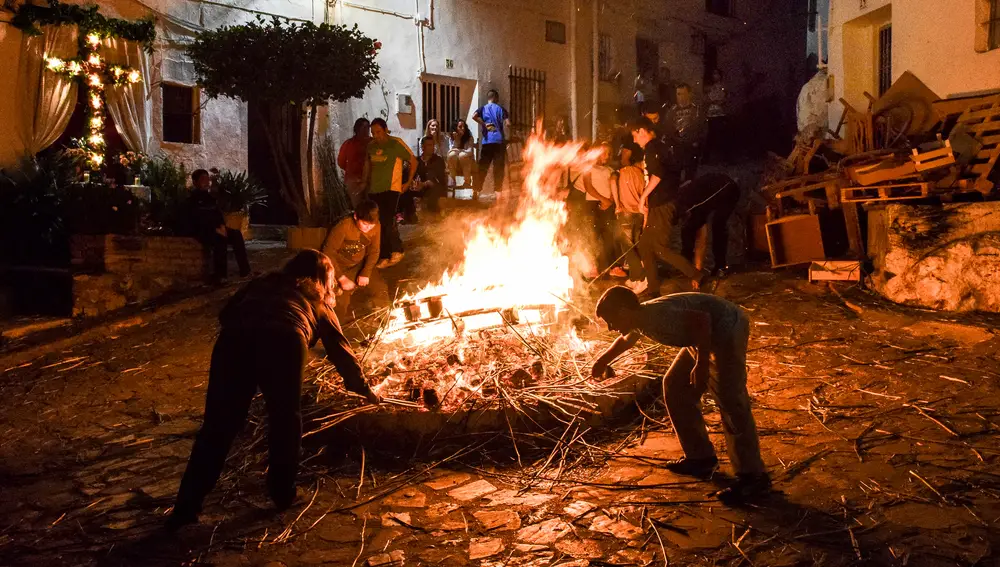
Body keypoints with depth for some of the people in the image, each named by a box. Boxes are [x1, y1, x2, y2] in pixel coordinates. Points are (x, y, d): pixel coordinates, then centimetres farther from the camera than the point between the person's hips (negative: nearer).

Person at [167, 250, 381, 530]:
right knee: (285, 420, 19)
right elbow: (341, 352, 39)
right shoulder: (319, 304, 33)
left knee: (218, 425, 10)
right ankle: (282, 495, 29)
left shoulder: (260, 284, 38)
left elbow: (226, 314, 26)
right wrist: (366, 391, 50)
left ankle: (187, 505, 12)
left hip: (233, 339, 2)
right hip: (284, 341, -2)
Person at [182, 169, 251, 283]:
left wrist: (222, 226, -6)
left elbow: (219, 213, 16)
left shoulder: (211, 197, 16)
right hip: (198, 231, -8)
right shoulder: (191, 200, -8)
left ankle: (245, 270, -18)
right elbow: (198, 220, -18)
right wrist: (215, 229, -24)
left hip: (214, 229, 8)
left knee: (236, 234, -13)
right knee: (220, 239, -34)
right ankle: (219, 275, -35)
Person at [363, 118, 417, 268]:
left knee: (387, 221, -17)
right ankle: (384, 257, 14)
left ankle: (397, 250, 4)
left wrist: (408, 182, -2)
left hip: (391, 188, -6)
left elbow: (413, 161, -1)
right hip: (374, 190, 6)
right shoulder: (371, 146, 9)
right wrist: (366, 180, 17)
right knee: (379, 224, 6)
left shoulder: (396, 143, -6)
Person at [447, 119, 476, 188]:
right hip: (456, 165, 2)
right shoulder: (452, 139, 4)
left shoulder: (469, 138, -4)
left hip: (469, 164, -2)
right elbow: (452, 150, -7)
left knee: (462, 155, -34)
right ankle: (452, 180, -25)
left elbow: (470, 151, -17)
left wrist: (458, 150, -27)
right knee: (452, 154, -29)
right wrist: (456, 140, -17)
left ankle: (467, 180, -25)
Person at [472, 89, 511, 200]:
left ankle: (475, 192, 5)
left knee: (482, 167, 6)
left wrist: (484, 125, -4)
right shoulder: (501, 109, 5)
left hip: (487, 141, 1)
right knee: (498, 168, 1)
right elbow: (508, 124, -5)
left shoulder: (483, 108, 8)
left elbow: (474, 116, -14)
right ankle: (498, 192, -2)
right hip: (499, 141, -1)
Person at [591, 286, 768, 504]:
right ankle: (700, 457, 19)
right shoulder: (640, 320, 5)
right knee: (675, 386, 12)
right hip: (710, 335, 10)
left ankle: (752, 477, -7)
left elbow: (702, 319, -32)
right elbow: (626, 339, 29)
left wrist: (701, 365, -26)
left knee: (728, 398, -15)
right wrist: (604, 359, 41)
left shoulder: (657, 315, -26)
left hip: (727, 328, -10)